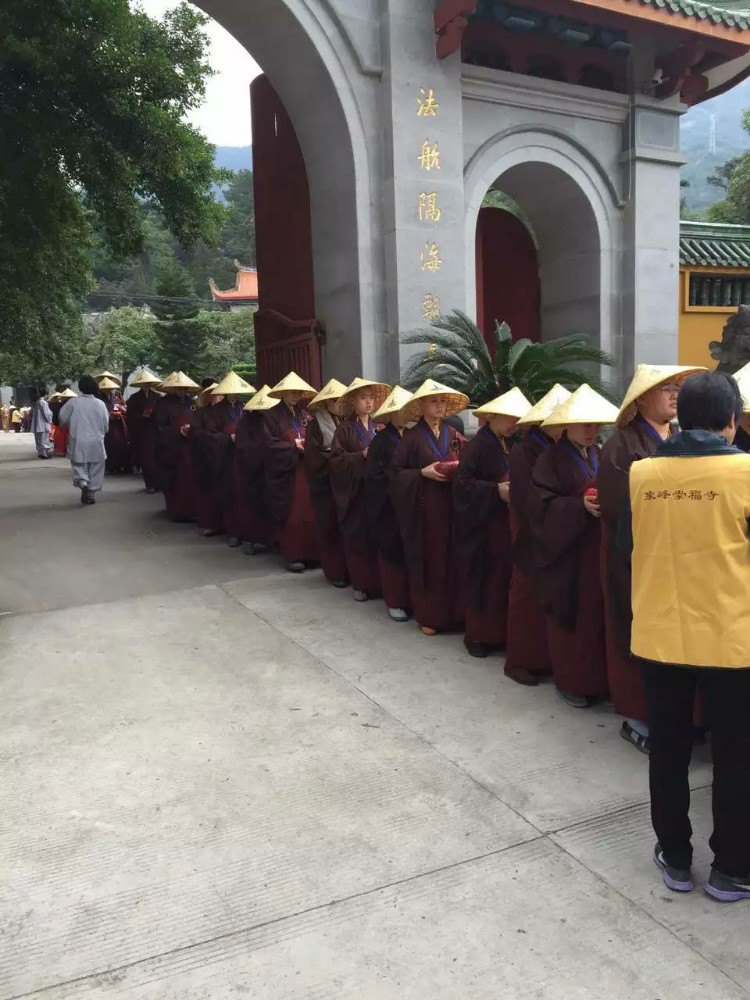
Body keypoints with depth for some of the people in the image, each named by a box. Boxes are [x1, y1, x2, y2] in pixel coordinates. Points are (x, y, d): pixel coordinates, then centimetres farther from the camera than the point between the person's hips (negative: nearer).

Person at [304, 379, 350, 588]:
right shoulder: (316, 424, -3)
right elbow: (314, 456, -9)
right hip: (326, 483, -3)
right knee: (331, 526, 1)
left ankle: (349, 568, 10)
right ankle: (334, 570, 11)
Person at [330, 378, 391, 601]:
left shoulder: (378, 427, 10)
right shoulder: (345, 429, -1)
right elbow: (336, 459, -7)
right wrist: (362, 455, -16)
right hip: (355, 492, -2)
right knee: (358, 538, 2)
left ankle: (379, 581, 11)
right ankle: (361, 583, 14)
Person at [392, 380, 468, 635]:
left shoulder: (454, 436, 8)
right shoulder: (413, 437, -3)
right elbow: (397, 472, -2)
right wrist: (423, 473, -14)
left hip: (452, 505, 3)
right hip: (424, 507, -3)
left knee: (452, 558, 3)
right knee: (428, 561, 3)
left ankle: (453, 611, 16)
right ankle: (428, 615, 15)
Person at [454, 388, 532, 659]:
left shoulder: (510, 445, 11)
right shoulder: (477, 446, -10)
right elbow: (463, 484, -14)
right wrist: (496, 490, -19)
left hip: (508, 523, 6)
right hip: (484, 526, -6)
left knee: (506, 578, 4)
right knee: (484, 581, 0)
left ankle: (502, 632, 16)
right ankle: (477, 635, 14)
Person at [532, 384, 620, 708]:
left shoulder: (600, 456, 14)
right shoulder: (551, 460, -4)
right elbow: (545, 506, -12)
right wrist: (581, 506, -24)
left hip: (599, 547, 5)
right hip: (567, 551, -5)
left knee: (599, 611, 5)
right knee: (571, 614, 1)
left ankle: (597, 677, 19)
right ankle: (570, 680, 16)